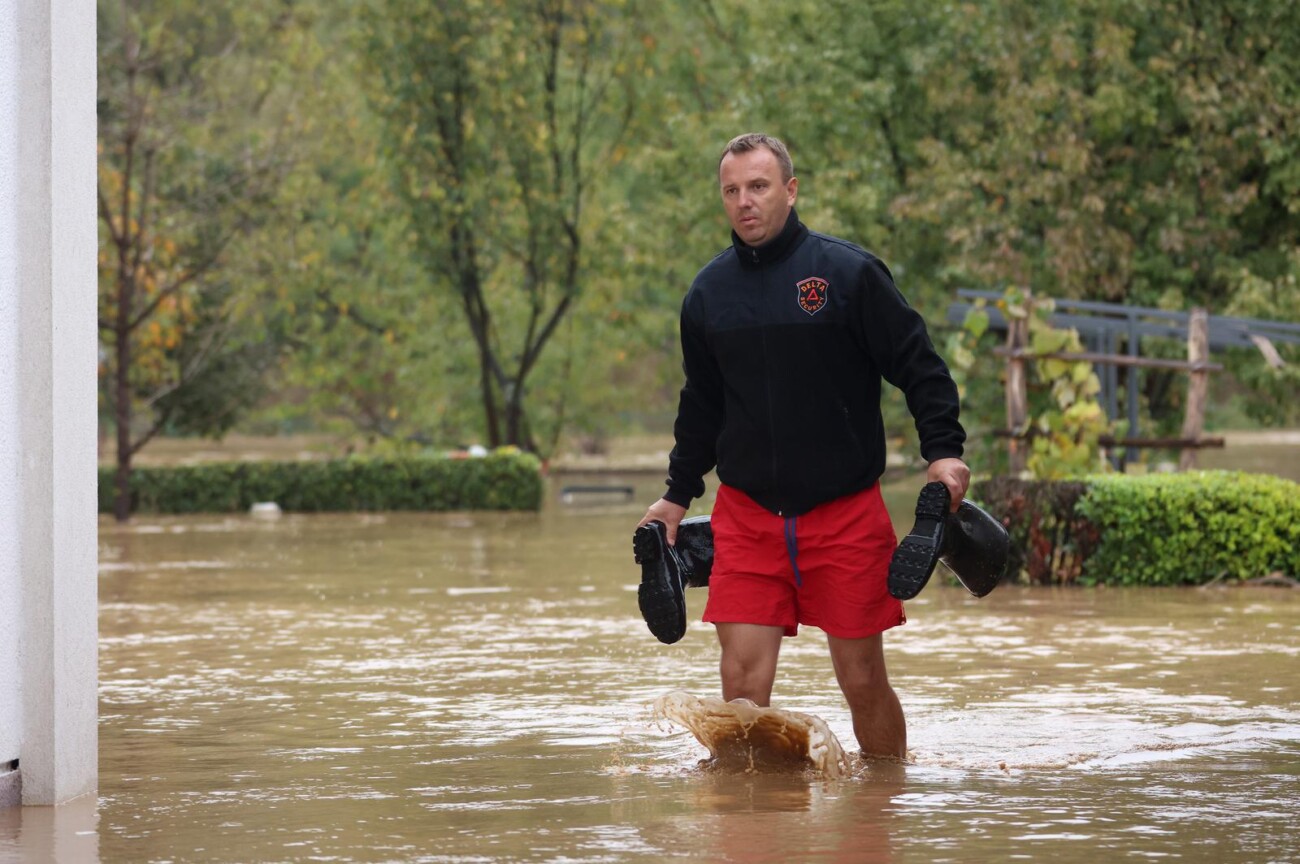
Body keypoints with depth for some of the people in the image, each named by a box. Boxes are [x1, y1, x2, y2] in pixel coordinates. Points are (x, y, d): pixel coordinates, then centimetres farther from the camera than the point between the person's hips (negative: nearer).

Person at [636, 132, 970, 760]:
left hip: (846, 513, -3)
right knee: (742, 679, -7)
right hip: (745, 515, 3)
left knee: (863, 680, 3)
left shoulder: (848, 273, -5)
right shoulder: (708, 292, 8)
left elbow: (919, 367, -2)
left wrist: (943, 450, -13)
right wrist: (678, 495, 22)